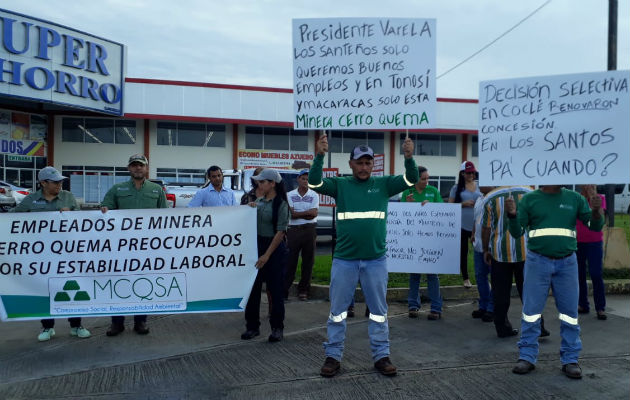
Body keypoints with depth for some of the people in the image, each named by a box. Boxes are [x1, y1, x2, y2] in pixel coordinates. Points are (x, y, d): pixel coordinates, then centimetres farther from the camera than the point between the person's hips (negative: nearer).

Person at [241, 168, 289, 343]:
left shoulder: (280, 204, -9)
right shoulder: (259, 201, 10)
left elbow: (280, 232, -14)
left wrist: (267, 255, -17)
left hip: (274, 248, -6)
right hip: (257, 246, 6)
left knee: (275, 289, 1)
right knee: (253, 288, 7)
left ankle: (277, 328, 13)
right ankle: (252, 326, 18)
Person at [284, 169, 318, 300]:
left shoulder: (314, 195, 6)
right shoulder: (290, 195, 5)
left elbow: (314, 214, -6)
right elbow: (292, 214, -5)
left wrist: (298, 213, -10)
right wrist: (307, 213, -9)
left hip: (309, 230, 1)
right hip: (294, 230, -1)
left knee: (308, 261, 5)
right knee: (290, 260, -1)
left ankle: (303, 289, 15)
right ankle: (284, 289, 4)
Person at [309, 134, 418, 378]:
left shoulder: (383, 184, 2)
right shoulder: (340, 185, 0)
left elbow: (412, 179, -6)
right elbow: (314, 182, -13)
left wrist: (409, 158, -25)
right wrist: (319, 156, -27)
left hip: (376, 260, 1)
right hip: (344, 260, 0)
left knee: (379, 311, 11)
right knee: (337, 310, 8)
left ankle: (381, 356, 24)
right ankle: (333, 356, 21)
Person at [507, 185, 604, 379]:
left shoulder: (574, 198, 7)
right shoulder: (529, 199, 2)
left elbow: (595, 226, 7)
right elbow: (517, 232, 0)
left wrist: (596, 211, -14)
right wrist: (512, 215, -20)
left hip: (567, 262, 2)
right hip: (537, 260, -1)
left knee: (570, 312, 7)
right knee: (531, 311, 3)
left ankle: (570, 359, 19)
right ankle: (527, 357, 14)